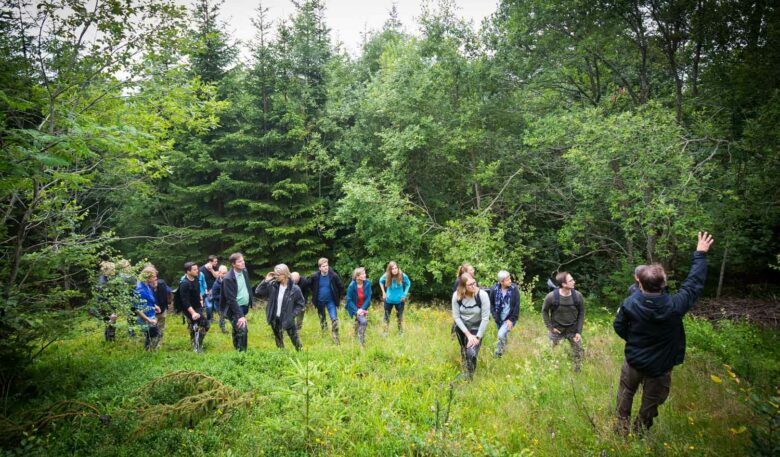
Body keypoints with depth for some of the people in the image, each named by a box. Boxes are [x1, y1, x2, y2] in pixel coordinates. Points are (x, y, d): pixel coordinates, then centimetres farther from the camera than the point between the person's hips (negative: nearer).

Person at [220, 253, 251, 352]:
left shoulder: (245, 271, 2)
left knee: (237, 332, 18)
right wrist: (240, 316, -25)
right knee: (242, 330, -16)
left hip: (243, 307, 7)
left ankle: (238, 352, 28)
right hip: (235, 309, -7)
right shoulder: (228, 278, -20)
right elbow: (231, 300, -22)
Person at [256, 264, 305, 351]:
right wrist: (266, 281, -17)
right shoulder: (273, 285, -8)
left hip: (288, 319, -4)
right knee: (278, 340, 19)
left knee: (295, 339, 8)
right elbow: (258, 292, -7)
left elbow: (301, 304, -7)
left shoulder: (294, 289, -17)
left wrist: (292, 314, -15)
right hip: (275, 318, 4)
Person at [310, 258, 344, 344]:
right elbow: (311, 286, 8)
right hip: (320, 301, 2)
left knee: (334, 319, -11)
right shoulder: (315, 276, -13)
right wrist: (314, 296, 9)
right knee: (322, 319, 16)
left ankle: (335, 338, -2)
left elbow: (341, 287, -3)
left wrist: (337, 297, 1)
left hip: (331, 301, -2)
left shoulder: (334, 275, -16)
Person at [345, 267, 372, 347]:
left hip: (363, 308, 4)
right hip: (355, 308, -4)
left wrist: (362, 309, -17)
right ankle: (361, 342, -10)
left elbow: (368, 298, -10)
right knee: (363, 321, -23)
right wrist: (356, 311, -21)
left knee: (359, 323, 17)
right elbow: (349, 300, -15)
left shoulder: (367, 283, -15)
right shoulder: (352, 286, -22)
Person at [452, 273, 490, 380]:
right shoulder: (457, 295, -21)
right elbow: (456, 316, -14)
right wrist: (468, 334, -17)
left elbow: (485, 318, -21)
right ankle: (464, 373, 48)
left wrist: (478, 337, -19)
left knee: (471, 354, -13)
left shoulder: (482, 295, -27)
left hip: (476, 328, -2)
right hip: (461, 327, 2)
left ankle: (469, 379, 12)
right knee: (464, 351, 19)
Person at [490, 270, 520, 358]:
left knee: (501, 335, -19)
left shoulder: (514, 289, -15)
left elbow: (517, 305, -11)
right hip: (499, 319, 3)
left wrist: (511, 319, -13)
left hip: (510, 318, -3)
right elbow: (491, 304, 2)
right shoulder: (494, 289, -11)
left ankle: (498, 353, 3)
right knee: (503, 337, 17)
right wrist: (495, 316, -7)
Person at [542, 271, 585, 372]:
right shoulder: (551, 296, -21)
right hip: (556, 329, -2)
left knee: (578, 353, 10)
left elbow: (581, 313, -2)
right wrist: (550, 327, -8)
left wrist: (579, 331, -5)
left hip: (573, 329, 2)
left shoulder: (578, 295, -15)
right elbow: (544, 311, -3)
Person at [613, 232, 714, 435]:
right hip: (659, 367, -1)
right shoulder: (674, 306, -27)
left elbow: (619, 327, -7)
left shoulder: (630, 303, -23)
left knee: (625, 393, 23)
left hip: (633, 360, 1)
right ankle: (640, 432, 38)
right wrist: (700, 253, -3)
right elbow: (694, 283, -13)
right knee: (650, 402, 20)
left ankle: (622, 427, 37)